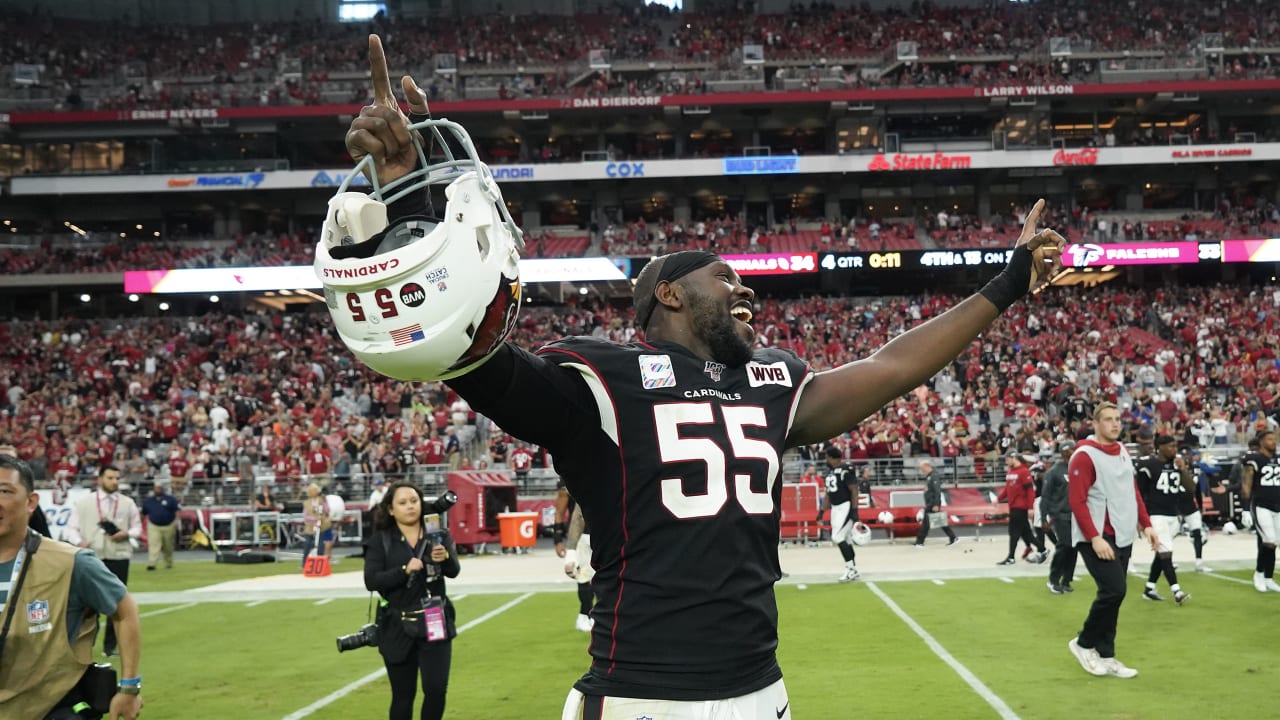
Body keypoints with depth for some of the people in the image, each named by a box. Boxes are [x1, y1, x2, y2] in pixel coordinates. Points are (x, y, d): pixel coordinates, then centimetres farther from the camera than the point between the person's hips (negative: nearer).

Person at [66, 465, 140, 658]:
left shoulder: (128, 503, 8)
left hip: (119, 557, 2)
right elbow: (71, 528, 3)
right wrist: (79, 542, -17)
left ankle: (110, 645, 16)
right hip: (91, 557, -2)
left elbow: (137, 527, 12)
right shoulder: (83, 501, 3)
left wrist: (127, 534, -10)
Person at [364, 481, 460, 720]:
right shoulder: (381, 541, -2)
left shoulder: (439, 535, 1)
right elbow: (371, 580, -11)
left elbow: (454, 571, -12)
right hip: (398, 628, -1)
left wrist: (445, 558, -34)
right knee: (403, 696, 7)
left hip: (435, 624, 1)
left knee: (436, 689, -4)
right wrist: (404, 570, -25)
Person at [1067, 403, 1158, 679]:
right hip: (1097, 537, -8)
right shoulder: (1084, 455, -13)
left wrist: (1146, 524, 13)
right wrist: (1094, 538, -22)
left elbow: (1133, 491, 21)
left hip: (1123, 536, 8)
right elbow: (1077, 501, -17)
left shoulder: (1122, 451, 13)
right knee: (1114, 590, -15)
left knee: (1113, 594, 7)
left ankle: (1104, 656, 15)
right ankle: (1084, 644, 5)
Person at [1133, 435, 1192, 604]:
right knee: (1166, 553, -11)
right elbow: (1139, 494, -6)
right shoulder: (1148, 465, -10)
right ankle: (1176, 591, -14)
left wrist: (1183, 470, -10)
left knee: (1161, 554, 11)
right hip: (1156, 515, -7)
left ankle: (1149, 589, 21)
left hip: (1173, 515, 7)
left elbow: (1190, 488, 4)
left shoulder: (1178, 462, 7)